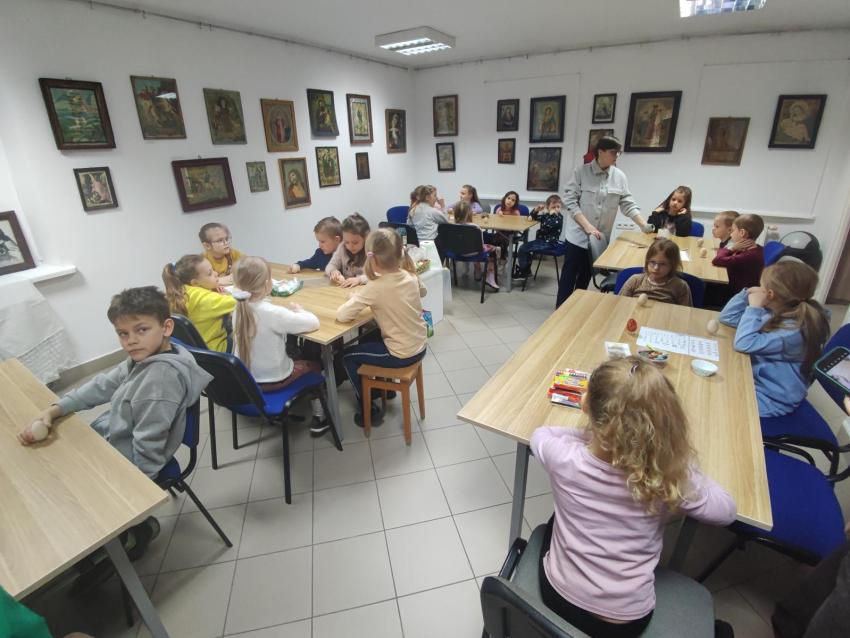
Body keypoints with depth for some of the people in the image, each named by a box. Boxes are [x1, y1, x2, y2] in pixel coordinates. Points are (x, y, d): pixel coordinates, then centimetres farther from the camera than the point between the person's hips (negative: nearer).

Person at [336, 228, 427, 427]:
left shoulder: (375, 288, -24)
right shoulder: (411, 276, -5)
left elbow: (342, 315, -24)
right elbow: (422, 292, 18)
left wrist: (356, 298, -6)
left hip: (402, 355, -7)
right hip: (420, 346, 7)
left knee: (347, 356, 13)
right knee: (368, 340, 29)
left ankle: (368, 411, 22)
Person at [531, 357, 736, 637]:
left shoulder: (565, 457, -27)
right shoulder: (672, 475, -26)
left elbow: (540, 434, -4)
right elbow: (726, 511, -5)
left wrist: (591, 435, -5)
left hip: (559, 597, 0)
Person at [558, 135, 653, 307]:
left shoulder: (620, 177, 3)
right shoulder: (582, 171, -8)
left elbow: (628, 204, 5)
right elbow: (569, 200, -12)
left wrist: (644, 226, -6)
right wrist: (587, 226, -19)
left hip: (600, 237, 4)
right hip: (578, 235, -4)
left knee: (586, 275, 14)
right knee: (569, 274, 1)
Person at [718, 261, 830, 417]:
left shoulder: (794, 331, -28)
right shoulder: (775, 312, -5)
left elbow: (744, 344, -35)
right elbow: (727, 317, 3)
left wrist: (754, 307, -26)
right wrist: (747, 293, -12)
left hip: (771, 399, -7)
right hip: (755, 377, 7)